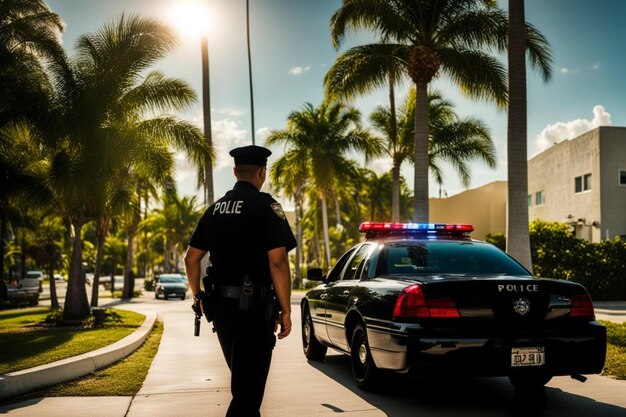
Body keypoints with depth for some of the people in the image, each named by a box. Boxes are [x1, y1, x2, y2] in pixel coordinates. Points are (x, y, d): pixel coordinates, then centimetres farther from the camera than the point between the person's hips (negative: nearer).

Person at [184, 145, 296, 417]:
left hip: (220, 304, 7)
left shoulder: (215, 209, 11)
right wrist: (285, 310, -12)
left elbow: (191, 258, 13)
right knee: (249, 385, 0)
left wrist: (198, 296, 23)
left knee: (241, 377, 22)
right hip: (253, 305, -7)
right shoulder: (265, 205, -8)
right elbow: (277, 261, -17)